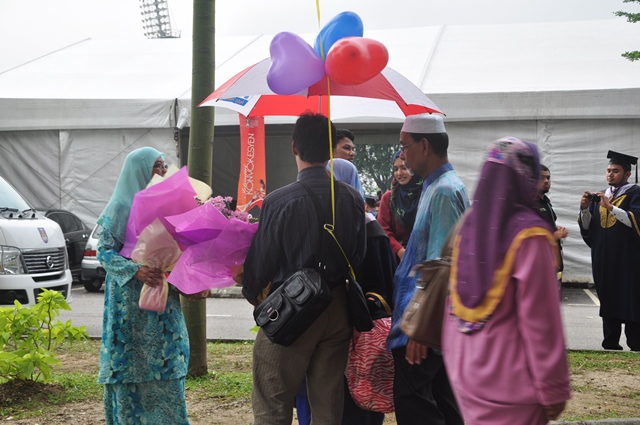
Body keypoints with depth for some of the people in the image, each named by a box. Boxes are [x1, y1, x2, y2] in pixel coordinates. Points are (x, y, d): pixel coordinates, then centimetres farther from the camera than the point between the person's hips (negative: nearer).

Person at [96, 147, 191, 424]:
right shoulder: (122, 207, -5)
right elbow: (105, 250, -10)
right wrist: (135, 270, -24)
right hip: (132, 302, -6)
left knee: (166, 364, 6)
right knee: (133, 363, -3)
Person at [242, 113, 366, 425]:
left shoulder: (279, 202, -16)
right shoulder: (352, 199, -1)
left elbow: (261, 259, -8)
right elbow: (359, 255, 7)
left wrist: (253, 294, 11)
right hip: (338, 309, 5)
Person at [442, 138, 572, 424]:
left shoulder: (470, 224, 3)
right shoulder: (529, 235, -17)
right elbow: (540, 320, -16)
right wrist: (553, 390, -9)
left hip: (464, 371, 7)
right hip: (507, 379, -7)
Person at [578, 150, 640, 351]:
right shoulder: (599, 197, 17)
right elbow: (587, 227, 12)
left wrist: (610, 207, -22)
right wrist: (585, 209, -7)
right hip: (603, 258, 5)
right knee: (608, 301, 5)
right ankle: (611, 342, 9)